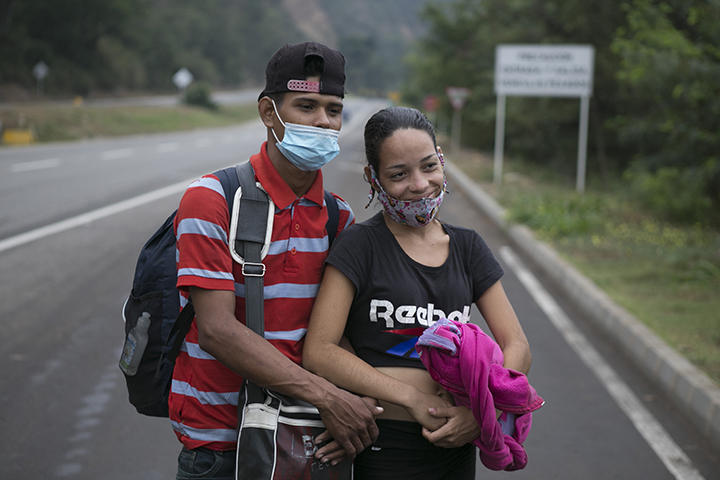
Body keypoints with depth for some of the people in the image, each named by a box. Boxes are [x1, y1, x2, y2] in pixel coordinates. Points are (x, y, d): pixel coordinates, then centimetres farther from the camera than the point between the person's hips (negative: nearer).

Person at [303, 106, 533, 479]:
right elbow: (318, 352, -14)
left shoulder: (466, 247, 8)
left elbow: (517, 347, 5)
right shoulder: (361, 245, -6)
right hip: (382, 449, -4)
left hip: (456, 448, 4)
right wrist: (414, 397, -17)